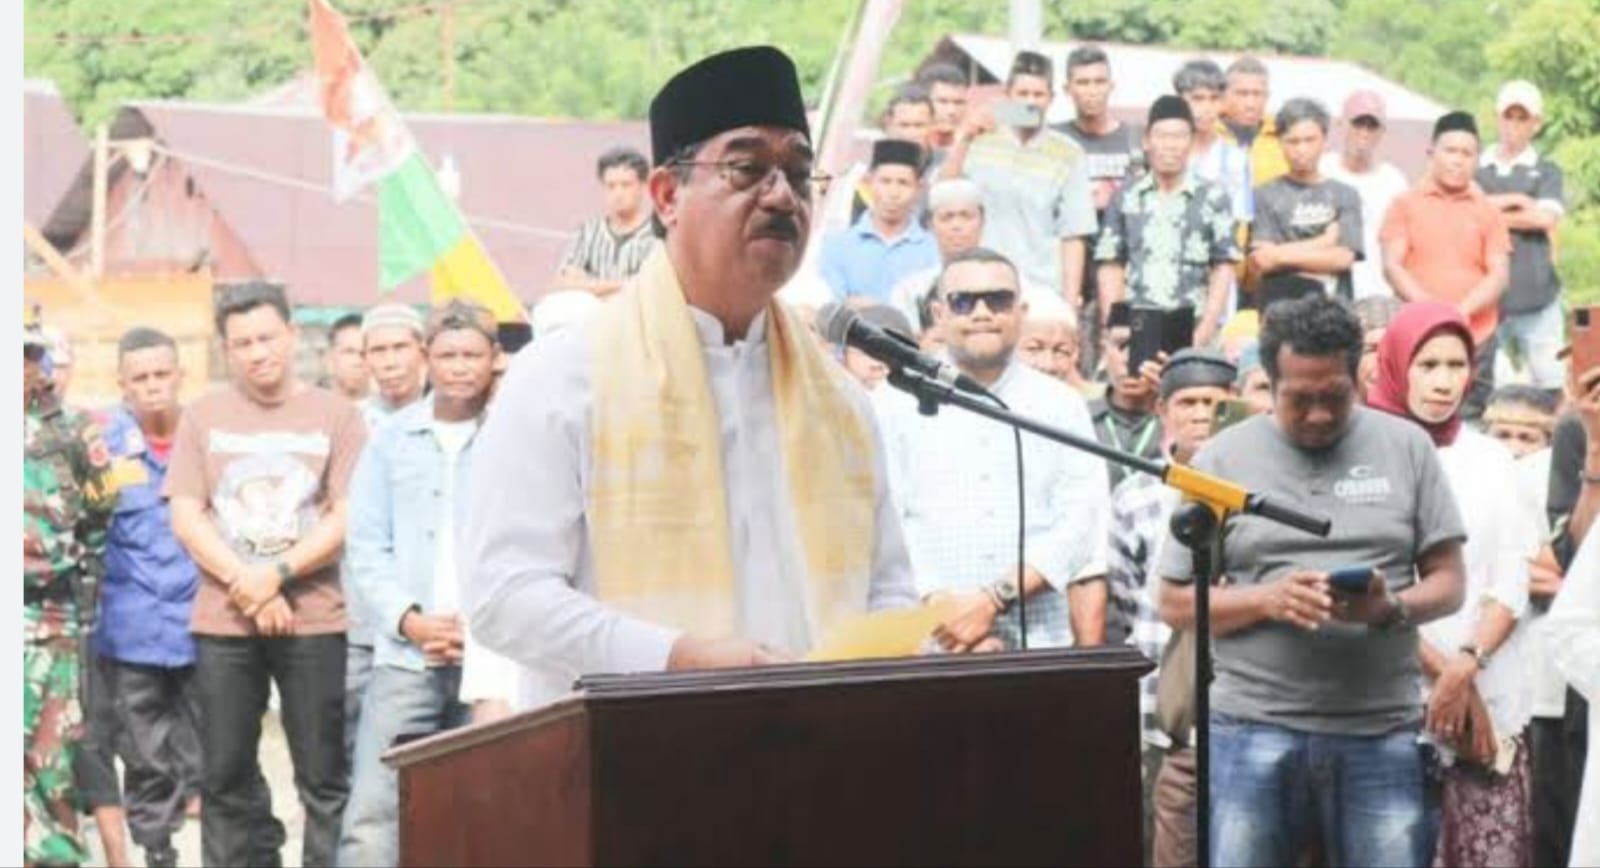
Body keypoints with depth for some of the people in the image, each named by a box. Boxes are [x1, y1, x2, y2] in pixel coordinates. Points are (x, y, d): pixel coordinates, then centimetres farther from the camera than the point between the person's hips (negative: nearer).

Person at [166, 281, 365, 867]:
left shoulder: (335, 415, 2)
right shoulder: (203, 416, 8)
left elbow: (349, 517, -4)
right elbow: (186, 517, 3)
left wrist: (277, 572, -14)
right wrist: (246, 586, -9)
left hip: (315, 621, -2)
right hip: (222, 622, 2)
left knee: (326, 778, -2)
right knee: (224, 776, 7)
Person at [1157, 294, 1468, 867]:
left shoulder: (1406, 448, 8)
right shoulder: (1223, 459, 6)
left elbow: (1449, 582, 9)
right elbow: (1176, 604, 6)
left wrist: (1392, 606, -13)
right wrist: (1267, 599, -12)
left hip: (1382, 733, 1)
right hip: (1255, 732, -1)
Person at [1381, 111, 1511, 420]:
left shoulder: (1488, 211, 10)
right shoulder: (1405, 205, 7)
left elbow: (1499, 274, 3)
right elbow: (1392, 265, 0)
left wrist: (1463, 310, -14)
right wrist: (1427, 305, -16)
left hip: (1476, 339, 1)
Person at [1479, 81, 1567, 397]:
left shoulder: (1546, 172, 10)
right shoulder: (1475, 170, 13)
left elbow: (1547, 217, -7)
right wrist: (1514, 201, -7)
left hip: (1535, 297, -1)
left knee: (1550, 381, -2)